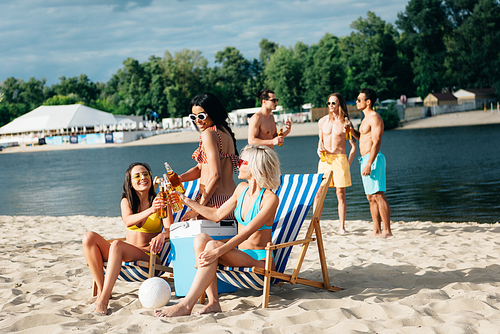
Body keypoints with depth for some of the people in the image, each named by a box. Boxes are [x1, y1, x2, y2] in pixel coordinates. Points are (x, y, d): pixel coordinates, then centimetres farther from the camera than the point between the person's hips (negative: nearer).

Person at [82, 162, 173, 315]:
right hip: (124, 254, 4)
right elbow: (128, 221, -11)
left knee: (117, 244, -34)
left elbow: (170, 228, -7)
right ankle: (102, 289, -24)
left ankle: (103, 299, -41)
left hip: (147, 256, -4)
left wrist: (162, 235, -32)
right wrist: (150, 211, -31)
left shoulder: (160, 201, 4)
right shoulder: (126, 201, 11)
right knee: (89, 237, -19)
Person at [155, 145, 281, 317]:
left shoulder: (270, 199, -14)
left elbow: (247, 232, -23)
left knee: (212, 245, -29)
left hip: (259, 259, -7)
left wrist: (218, 251, -32)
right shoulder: (242, 189, 11)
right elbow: (217, 215, 19)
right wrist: (187, 201, 18)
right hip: (239, 253, 7)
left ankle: (186, 305, -30)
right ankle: (213, 302, -27)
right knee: (200, 238, -18)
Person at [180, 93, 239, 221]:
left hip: (214, 202, -9)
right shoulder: (225, 132, 16)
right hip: (232, 199, 9)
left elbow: (215, 176, -18)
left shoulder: (209, 133, -11)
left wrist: (198, 207, -14)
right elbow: (201, 168, 17)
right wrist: (178, 178, 2)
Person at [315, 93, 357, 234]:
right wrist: (319, 148, 3)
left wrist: (348, 164, -4)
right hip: (325, 159, 3)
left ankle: (342, 227, 7)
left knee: (341, 194, 0)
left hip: (340, 159, -3)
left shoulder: (346, 123, 0)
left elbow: (353, 146, 3)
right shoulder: (322, 121, 9)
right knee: (318, 193, -3)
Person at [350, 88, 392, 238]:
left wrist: (369, 164, -25)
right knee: (371, 197, 10)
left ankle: (387, 231, -13)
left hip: (373, 159, -10)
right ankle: (377, 231, 13)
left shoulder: (375, 118, -11)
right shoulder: (366, 119, 19)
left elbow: (376, 142, -19)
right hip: (365, 159, 10)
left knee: (378, 195, -12)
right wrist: (352, 131, 13)